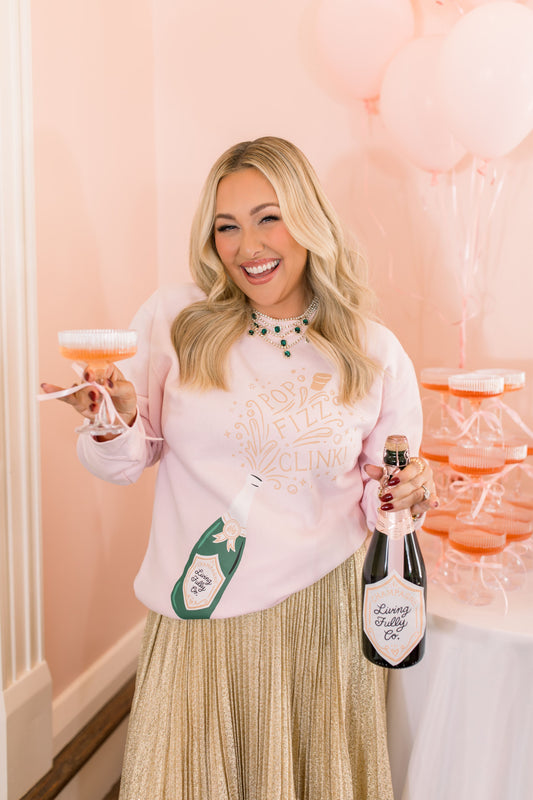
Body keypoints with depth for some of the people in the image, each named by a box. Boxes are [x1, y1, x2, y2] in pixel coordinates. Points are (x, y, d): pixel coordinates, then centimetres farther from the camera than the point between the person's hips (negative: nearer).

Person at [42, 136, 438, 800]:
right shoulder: (174, 318, -6)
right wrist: (115, 423, -18)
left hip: (324, 611, 1)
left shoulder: (376, 354, -2)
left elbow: (381, 492, 9)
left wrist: (405, 496, -12)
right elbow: (129, 463, 2)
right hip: (197, 614, 0)